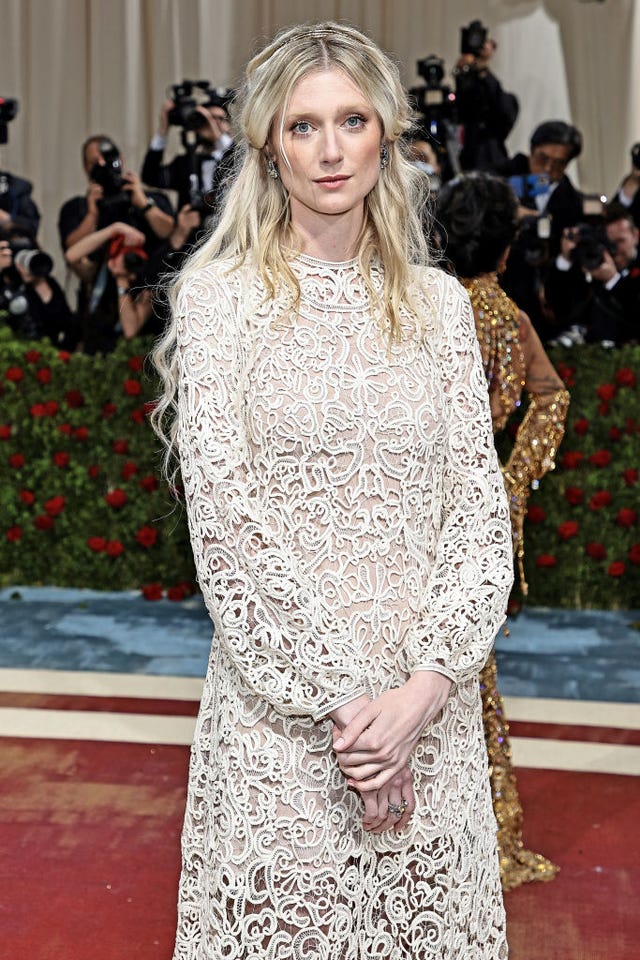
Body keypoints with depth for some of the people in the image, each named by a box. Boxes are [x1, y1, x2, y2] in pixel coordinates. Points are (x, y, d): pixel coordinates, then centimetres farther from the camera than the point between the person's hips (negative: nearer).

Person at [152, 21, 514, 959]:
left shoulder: (439, 302, 5)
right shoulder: (221, 295, -4)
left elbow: (481, 506, 1)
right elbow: (228, 517, -10)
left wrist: (424, 688, -10)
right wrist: (339, 700, -13)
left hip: (430, 697, 3)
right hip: (279, 699, -2)